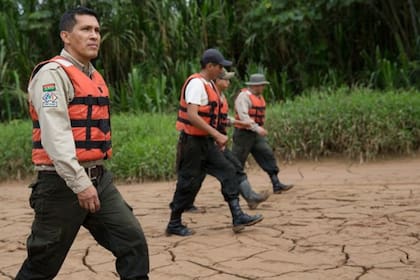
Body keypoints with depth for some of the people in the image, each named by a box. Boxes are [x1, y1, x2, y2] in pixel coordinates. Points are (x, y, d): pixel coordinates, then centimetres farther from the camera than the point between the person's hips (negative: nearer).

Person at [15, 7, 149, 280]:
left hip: (99, 179, 8)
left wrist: (94, 178, 18)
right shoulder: (53, 73, -11)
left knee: (133, 240, -1)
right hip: (63, 183, -8)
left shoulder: (94, 76, 16)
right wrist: (80, 183, -25)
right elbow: (55, 134, -21)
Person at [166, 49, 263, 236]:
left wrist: (216, 137, 15)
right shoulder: (196, 84, -17)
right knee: (188, 183, -1)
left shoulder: (209, 84, 14)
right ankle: (174, 224, 13)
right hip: (192, 141, -9)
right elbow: (192, 115, -27)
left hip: (206, 141, 9)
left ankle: (237, 217, 2)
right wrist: (217, 135, -26)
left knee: (228, 172, 3)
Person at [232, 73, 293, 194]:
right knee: (237, 161, 0)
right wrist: (257, 128, -33)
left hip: (256, 134, 8)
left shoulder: (259, 96, 13)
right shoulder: (244, 96, -16)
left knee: (268, 155, -2)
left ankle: (276, 185, -5)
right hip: (244, 133, -8)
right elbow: (243, 115, -26)